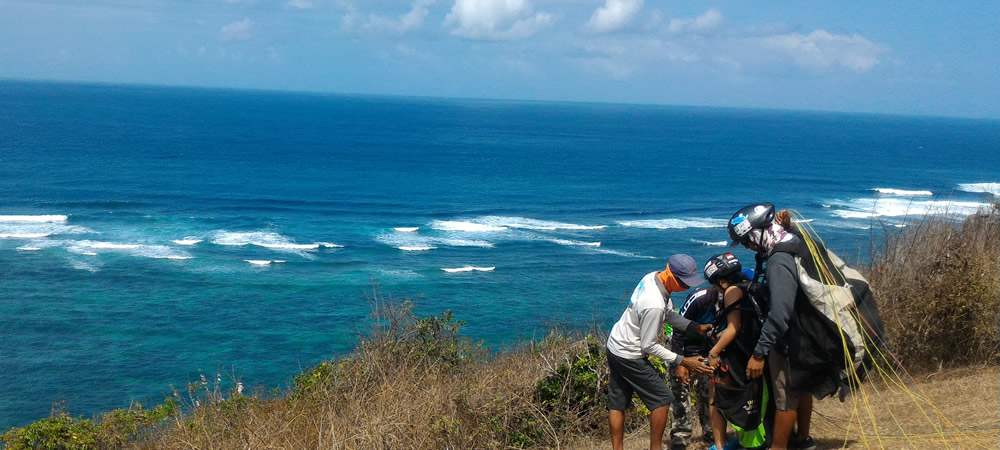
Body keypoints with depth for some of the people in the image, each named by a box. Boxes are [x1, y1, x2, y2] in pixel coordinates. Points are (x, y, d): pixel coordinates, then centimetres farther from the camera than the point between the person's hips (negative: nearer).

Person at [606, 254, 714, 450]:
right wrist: (683, 361, -17)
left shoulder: (652, 277, -6)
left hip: (615, 345, 9)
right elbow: (649, 346, -22)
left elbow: (668, 314, 8)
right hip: (630, 356, -9)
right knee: (662, 398, 1)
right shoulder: (655, 305, -33)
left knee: (617, 402, 13)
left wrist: (695, 327, -3)